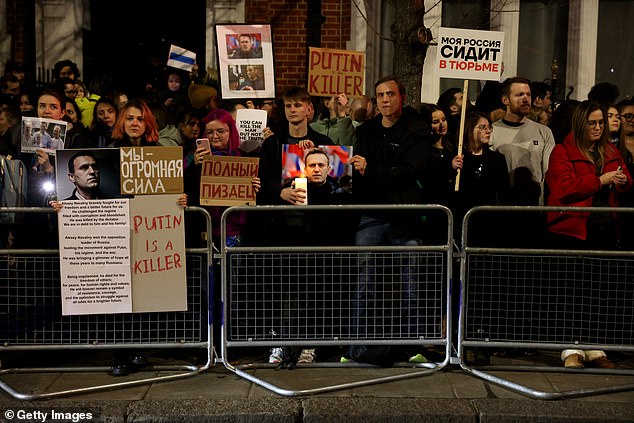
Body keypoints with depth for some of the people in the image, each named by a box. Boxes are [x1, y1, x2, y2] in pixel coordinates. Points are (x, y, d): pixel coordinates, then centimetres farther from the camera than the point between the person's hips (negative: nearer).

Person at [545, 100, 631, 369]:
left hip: (604, 229, 6)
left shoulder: (611, 152, 16)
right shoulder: (563, 152, -3)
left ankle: (595, 349, 18)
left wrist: (622, 181, 0)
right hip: (571, 230, -6)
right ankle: (572, 350, 4)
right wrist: (600, 180, -16)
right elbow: (564, 188, -16)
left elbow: (626, 182, 24)